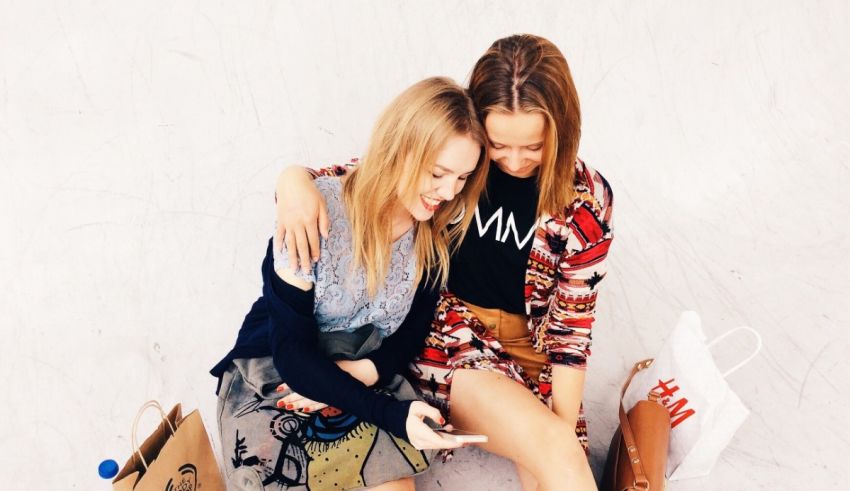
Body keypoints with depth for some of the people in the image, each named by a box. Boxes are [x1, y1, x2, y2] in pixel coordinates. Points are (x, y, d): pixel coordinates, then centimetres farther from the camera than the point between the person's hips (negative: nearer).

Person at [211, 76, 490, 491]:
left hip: (368, 375, 2)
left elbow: (413, 331, 2)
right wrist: (391, 413, -30)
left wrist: (363, 372, -19)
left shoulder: (438, 229, -8)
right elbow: (292, 350, -19)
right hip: (274, 375, -2)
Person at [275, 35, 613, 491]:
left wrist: (564, 425, -10)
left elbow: (570, 322, -3)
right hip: (450, 337, -2)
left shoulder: (586, 199, -6)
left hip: (530, 347, 2)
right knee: (555, 450, -24)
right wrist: (296, 178, -23)